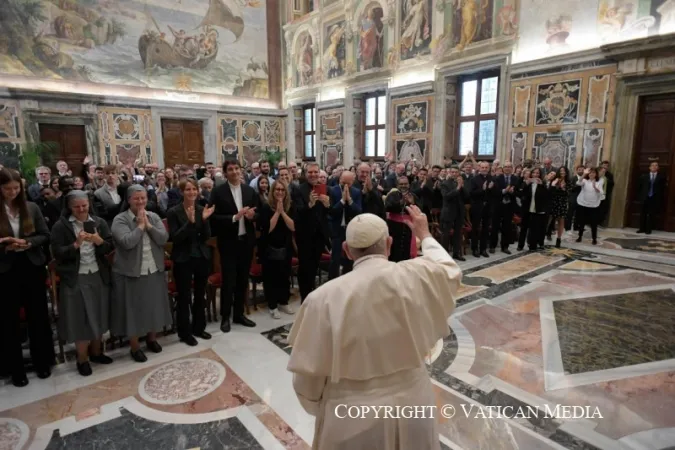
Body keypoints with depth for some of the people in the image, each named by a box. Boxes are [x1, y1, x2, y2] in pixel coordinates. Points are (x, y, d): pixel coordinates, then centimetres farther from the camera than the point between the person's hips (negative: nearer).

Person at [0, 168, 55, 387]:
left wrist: (28, 243, -15)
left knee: (38, 316, 10)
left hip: (32, 268, 1)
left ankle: (42, 362, 26)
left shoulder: (31, 208, 1)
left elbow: (45, 235, 2)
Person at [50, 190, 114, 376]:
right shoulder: (60, 226, -5)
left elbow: (110, 247, 1)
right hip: (75, 279, -3)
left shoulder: (99, 222, 3)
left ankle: (96, 352, 31)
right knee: (80, 320, 4)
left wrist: (98, 240, -18)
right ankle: (82, 359, 20)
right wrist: (76, 244, -24)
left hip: (99, 276, 3)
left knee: (98, 316, 13)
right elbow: (57, 254, -10)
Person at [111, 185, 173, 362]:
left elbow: (163, 239, -8)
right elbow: (127, 242, -25)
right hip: (131, 273, -4)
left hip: (154, 271, 4)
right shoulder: (120, 220, -10)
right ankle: (135, 347, 23)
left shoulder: (154, 217, 3)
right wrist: (140, 225, -16)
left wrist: (148, 225, -15)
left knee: (153, 306, 16)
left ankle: (152, 338, 36)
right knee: (134, 309, 7)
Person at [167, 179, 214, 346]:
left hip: (202, 257, 4)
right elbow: (174, 238, -16)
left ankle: (199, 327, 32)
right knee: (184, 297, 4)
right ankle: (185, 332, 19)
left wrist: (204, 220, -19)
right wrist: (190, 222, -27)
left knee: (200, 295, 15)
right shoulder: (173, 212, -8)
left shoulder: (202, 210, 1)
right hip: (183, 259, -4)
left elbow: (206, 236, -2)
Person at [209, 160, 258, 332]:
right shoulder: (218, 191, -6)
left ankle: (239, 314, 28)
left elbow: (258, 213, 8)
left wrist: (252, 215, -14)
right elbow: (214, 218, -12)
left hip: (246, 241, 4)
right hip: (228, 242, -4)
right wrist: (234, 217, -23)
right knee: (228, 281, 3)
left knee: (243, 280, 13)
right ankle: (225, 317, 19)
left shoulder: (250, 190, 6)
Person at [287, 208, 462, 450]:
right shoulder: (416, 277, -15)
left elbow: (308, 374, -11)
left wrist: (320, 408, 10)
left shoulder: (325, 297, -20)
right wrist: (425, 235, 23)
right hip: (411, 404, 3)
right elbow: (450, 271, 10)